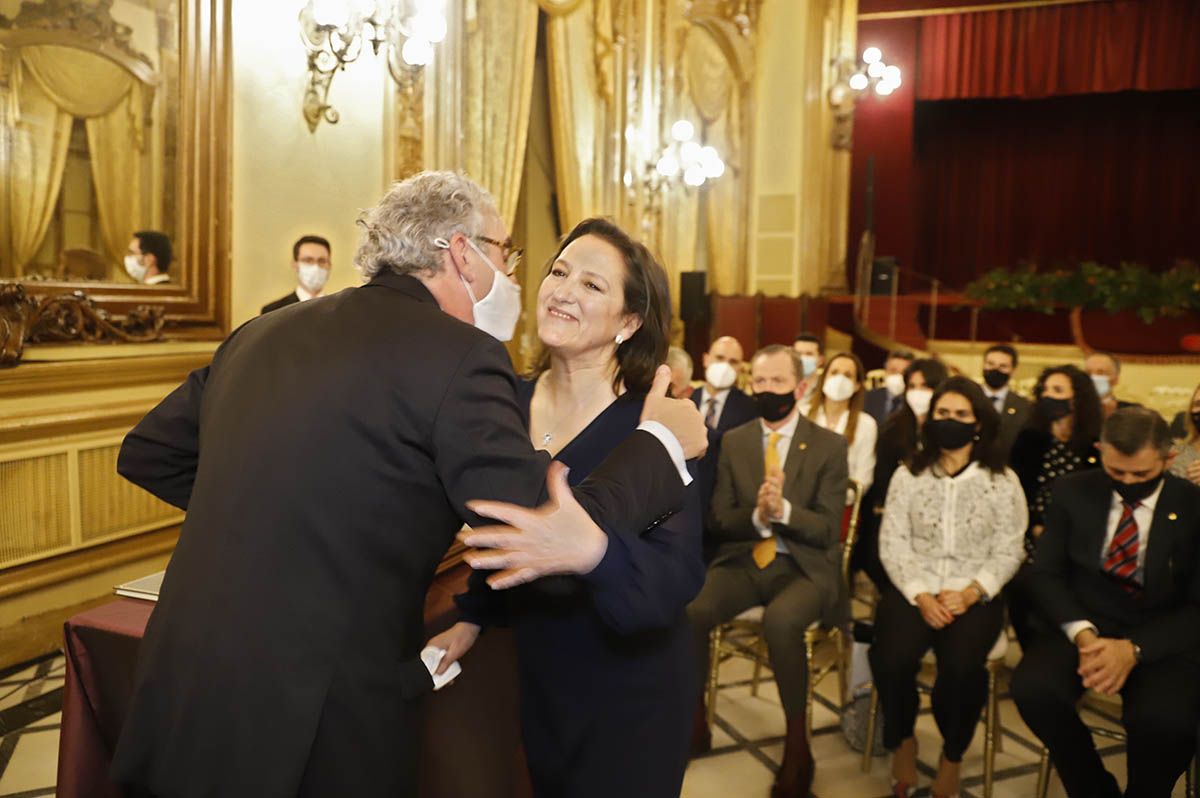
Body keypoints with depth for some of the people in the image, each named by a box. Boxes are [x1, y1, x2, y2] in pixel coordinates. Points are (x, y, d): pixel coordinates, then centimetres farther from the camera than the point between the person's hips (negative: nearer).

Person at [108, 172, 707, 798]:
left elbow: (146, 453, 15)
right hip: (318, 735, -6)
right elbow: (547, 540, -16)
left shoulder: (261, 333, 6)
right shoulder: (457, 354, -15)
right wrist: (660, 443, -2)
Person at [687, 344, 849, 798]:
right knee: (686, 611, -26)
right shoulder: (733, 442, 7)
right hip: (742, 561, 3)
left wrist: (783, 510, -25)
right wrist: (757, 516, -19)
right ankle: (693, 718, -1)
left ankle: (796, 741, -12)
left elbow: (828, 530, -6)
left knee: (780, 621, -36)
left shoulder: (829, 446, -1)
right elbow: (719, 519, 3)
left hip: (804, 567, -2)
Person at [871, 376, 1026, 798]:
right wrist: (921, 595, -14)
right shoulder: (908, 475, 6)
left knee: (962, 666, -29)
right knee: (891, 659, -27)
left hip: (974, 595, -1)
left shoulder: (1002, 481, 4)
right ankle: (903, 742, 7)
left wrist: (969, 594, -16)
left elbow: (1008, 551, 0)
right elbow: (892, 543, 0)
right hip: (913, 590, 1)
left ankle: (952, 756, 2)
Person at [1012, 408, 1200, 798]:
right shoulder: (1072, 492, 1)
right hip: (1083, 625, 2)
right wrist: (1083, 634, -17)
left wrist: (1133, 649, -22)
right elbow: (1046, 574, 3)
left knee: (1162, 719, -34)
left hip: (1163, 639, -1)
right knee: (1033, 688, -29)